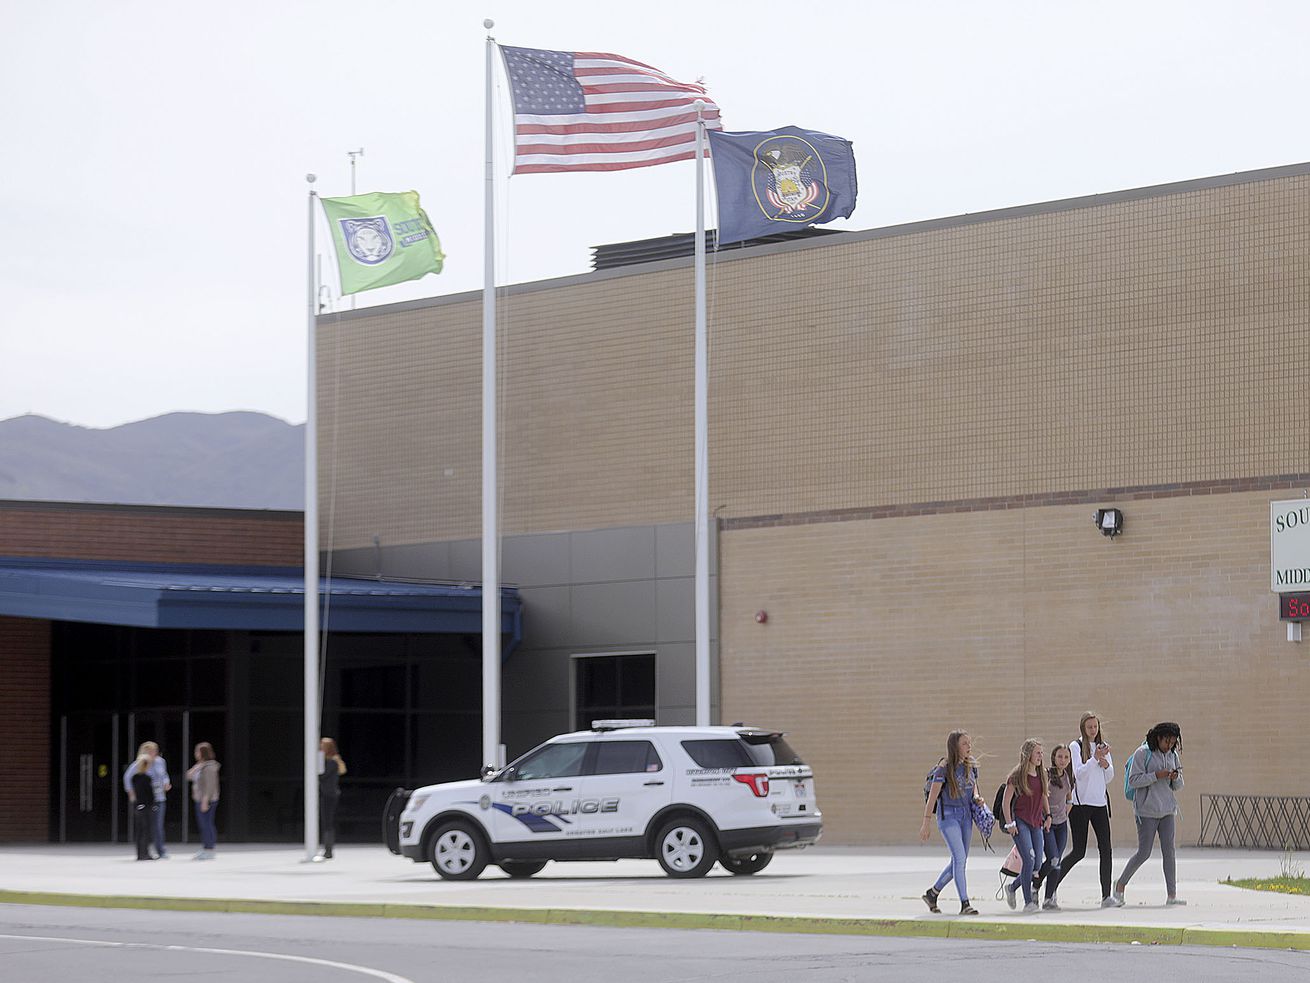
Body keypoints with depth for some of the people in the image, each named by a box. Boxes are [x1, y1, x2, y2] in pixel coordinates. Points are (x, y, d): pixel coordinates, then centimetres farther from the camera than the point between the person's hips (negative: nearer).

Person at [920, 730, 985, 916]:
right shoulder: (944, 769, -13)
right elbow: (932, 797, -11)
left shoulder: (971, 766, 6)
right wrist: (926, 824, -12)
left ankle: (932, 893, 27)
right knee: (959, 858, -16)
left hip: (966, 816, 7)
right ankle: (964, 904, -17)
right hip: (948, 816, -7)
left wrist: (977, 797, -4)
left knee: (959, 862, 10)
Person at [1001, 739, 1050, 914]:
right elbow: (1006, 801, -6)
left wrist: (1048, 816, 13)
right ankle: (1028, 903, -11)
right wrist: (1009, 823, -11)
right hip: (1020, 822, -6)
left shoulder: (1042, 775, 10)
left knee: (1037, 865, 3)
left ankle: (1012, 887, 28)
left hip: (1036, 823, 6)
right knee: (1029, 860, -17)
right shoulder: (1017, 776, -8)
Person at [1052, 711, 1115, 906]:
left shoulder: (1103, 747, 12)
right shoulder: (1076, 746, -3)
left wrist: (1105, 762, -8)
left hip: (1100, 802, 5)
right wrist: (1095, 758, -23)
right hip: (1081, 802, -5)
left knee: (1106, 849, -6)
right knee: (1078, 851, -4)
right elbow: (1079, 773, -13)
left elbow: (1110, 777, 11)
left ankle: (1106, 896, -5)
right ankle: (1051, 887, 12)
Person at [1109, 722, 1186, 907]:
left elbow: (1178, 786, 17)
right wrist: (1156, 776, -20)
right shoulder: (1142, 754, -6)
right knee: (1143, 853, -5)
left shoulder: (1173, 756, 13)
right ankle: (1120, 885, 12)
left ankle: (1172, 895, 1)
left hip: (1168, 810, 6)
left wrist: (1176, 778, -6)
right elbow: (1133, 780, -12)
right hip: (1147, 810, -6)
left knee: (1169, 851, 0)